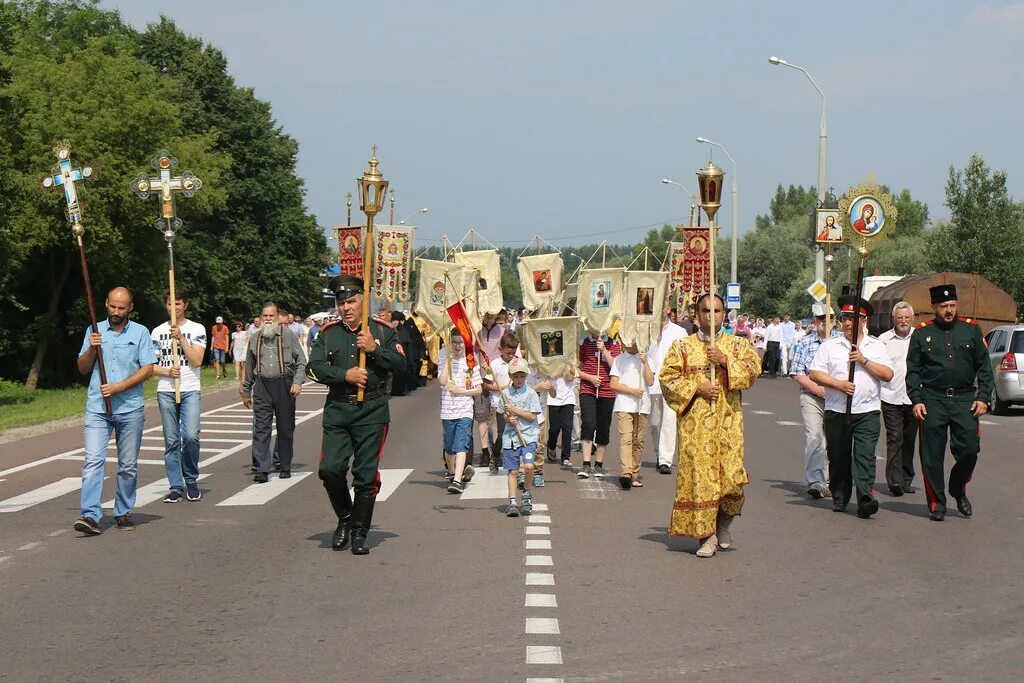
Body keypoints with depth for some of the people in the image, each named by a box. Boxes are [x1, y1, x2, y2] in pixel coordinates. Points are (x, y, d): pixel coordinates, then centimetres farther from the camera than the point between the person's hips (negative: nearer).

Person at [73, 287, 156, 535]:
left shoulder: (140, 332, 5)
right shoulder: (94, 331, 11)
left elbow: (147, 369, -1)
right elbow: (83, 368, 11)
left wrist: (119, 387, -11)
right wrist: (92, 348, -8)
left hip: (130, 409, 0)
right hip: (97, 408, 0)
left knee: (128, 465, 5)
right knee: (93, 461, -12)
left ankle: (123, 513, 17)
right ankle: (90, 515, -18)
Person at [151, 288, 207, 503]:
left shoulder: (197, 329, 5)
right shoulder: (158, 331, 11)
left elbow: (197, 361, -7)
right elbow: (151, 366, 9)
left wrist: (180, 338, -13)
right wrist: (168, 371, -10)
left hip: (190, 390, -2)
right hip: (165, 391, 2)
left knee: (191, 436, -16)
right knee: (171, 441, 2)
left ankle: (191, 480, 5)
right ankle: (175, 487, 8)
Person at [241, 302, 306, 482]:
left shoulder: (288, 335, 2)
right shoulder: (255, 339, 12)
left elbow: (301, 361, 2)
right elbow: (249, 368, 20)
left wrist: (297, 382, -11)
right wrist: (246, 392, 22)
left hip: (284, 385, -2)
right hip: (262, 386, 2)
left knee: (285, 429, 6)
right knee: (260, 429, -7)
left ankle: (285, 468, 18)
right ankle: (262, 470, -8)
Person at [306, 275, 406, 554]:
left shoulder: (383, 330, 4)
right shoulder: (328, 333, 8)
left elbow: (401, 364, -1)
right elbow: (316, 366, -1)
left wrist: (374, 350, -14)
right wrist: (345, 375, -13)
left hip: (372, 410, -1)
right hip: (337, 410, 1)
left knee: (366, 474, 1)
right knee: (330, 469, -9)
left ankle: (359, 532, 13)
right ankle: (344, 519, 15)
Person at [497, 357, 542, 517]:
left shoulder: (531, 393, -1)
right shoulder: (505, 394, 7)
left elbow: (532, 416, -7)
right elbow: (503, 415, 14)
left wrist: (514, 410, -11)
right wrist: (509, 418, -8)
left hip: (528, 436, -2)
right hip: (510, 436, 2)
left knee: (528, 466, -18)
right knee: (513, 471, 3)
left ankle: (526, 492, 7)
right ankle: (512, 502, 8)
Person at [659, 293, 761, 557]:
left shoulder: (737, 345, 12)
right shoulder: (682, 347, 9)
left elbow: (754, 369, -1)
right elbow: (667, 377, 1)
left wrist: (726, 361, -13)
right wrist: (696, 387, -10)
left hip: (728, 420, 1)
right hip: (695, 422, -1)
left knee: (731, 473, -7)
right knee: (699, 474, -6)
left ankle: (725, 523, 19)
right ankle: (707, 535, 0)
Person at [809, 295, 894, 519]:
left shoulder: (876, 346, 9)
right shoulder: (829, 346, 8)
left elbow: (888, 374, 0)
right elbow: (814, 373, 0)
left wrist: (864, 360, -10)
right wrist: (839, 384, -12)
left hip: (867, 411, -1)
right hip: (837, 411, 1)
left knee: (865, 456, -11)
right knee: (838, 456, 7)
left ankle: (865, 498, -18)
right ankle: (839, 497, 21)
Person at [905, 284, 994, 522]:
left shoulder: (971, 329, 7)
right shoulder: (922, 333, 5)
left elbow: (984, 366, 9)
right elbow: (913, 371, 6)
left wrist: (983, 397, 0)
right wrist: (916, 400, -5)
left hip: (965, 400, 1)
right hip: (933, 400, -1)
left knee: (969, 449, -6)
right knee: (932, 455, 0)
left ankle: (958, 489, 22)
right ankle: (937, 504, 12)